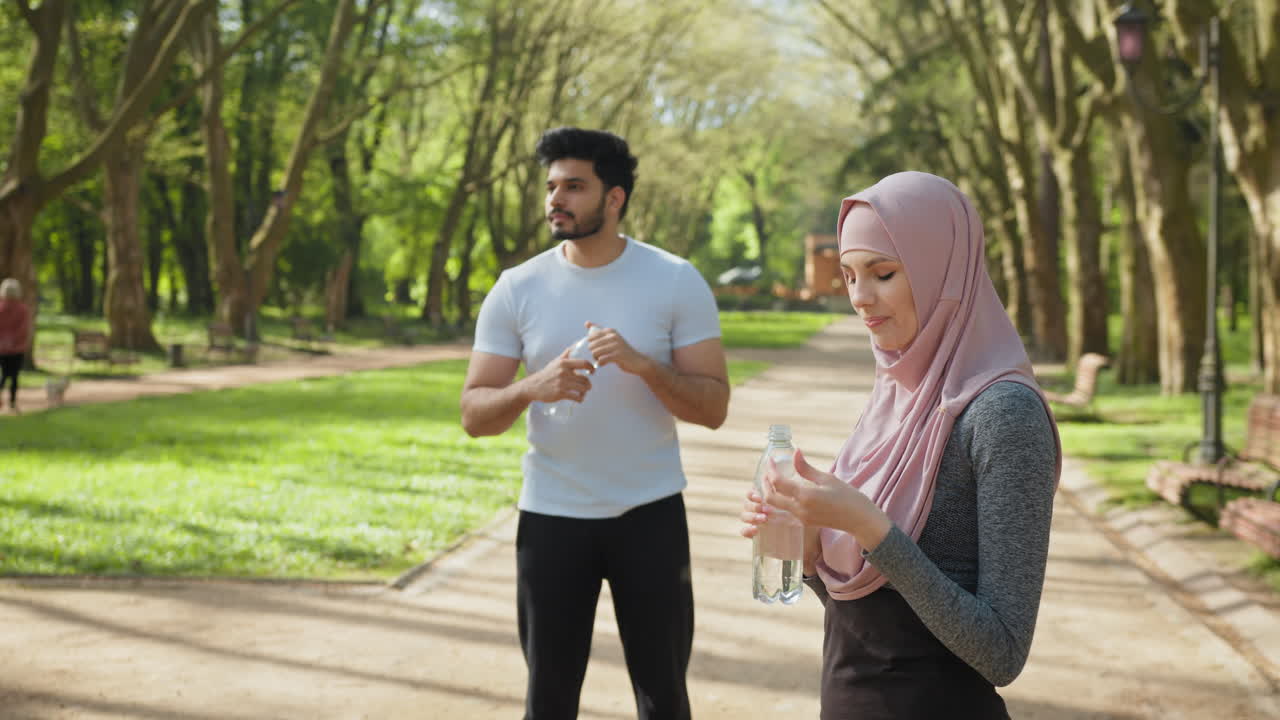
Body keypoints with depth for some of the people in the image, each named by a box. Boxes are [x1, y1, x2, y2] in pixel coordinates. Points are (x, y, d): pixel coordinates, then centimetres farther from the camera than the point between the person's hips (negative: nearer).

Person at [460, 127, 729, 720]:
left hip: (650, 513, -1)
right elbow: (474, 415, -4)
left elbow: (713, 407, -8)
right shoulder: (517, 289, -3)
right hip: (550, 515, 1)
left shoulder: (676, 281, -6)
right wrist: (532, 388, -24)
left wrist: (642, 364, -25)